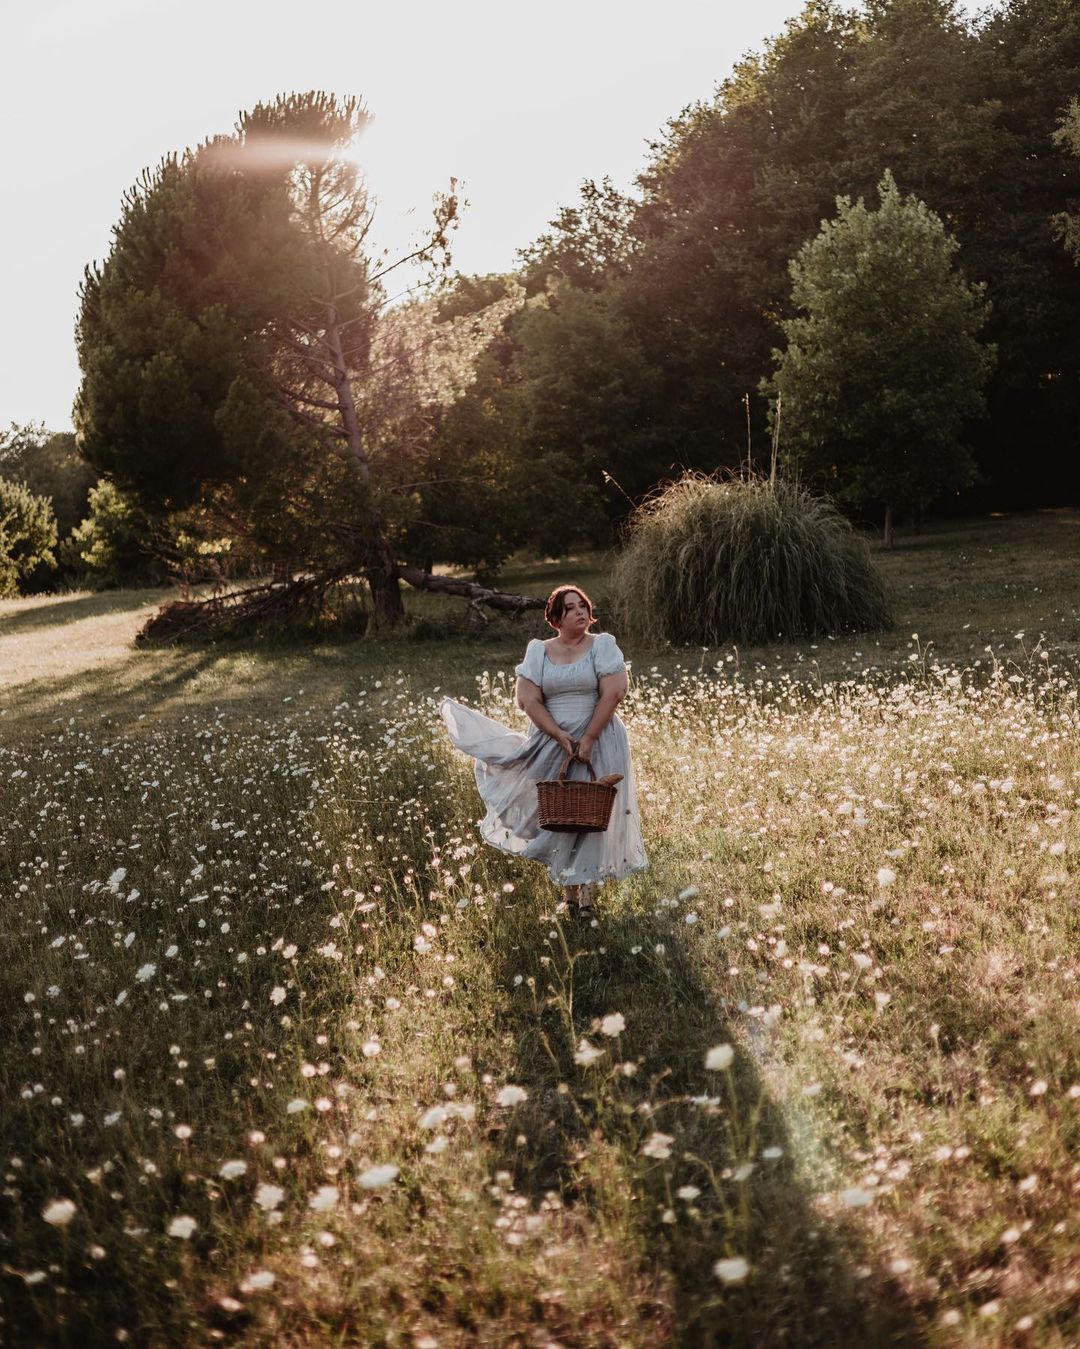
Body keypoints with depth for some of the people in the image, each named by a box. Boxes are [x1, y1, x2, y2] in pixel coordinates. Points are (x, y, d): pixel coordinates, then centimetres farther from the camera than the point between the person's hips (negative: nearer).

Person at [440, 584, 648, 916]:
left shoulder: (603, 645, -3)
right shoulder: (539, 651, 3)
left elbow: (614, 693, -12)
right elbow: (528, 699, -4)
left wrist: (588, 739, -16)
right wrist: (560, 736, -15)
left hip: (598, 743, -2)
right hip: (551, 745, 2)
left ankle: (588, 891, 9)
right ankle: (567, 887, 17)